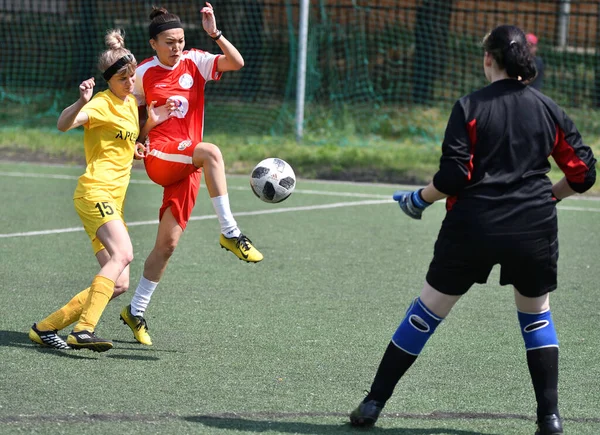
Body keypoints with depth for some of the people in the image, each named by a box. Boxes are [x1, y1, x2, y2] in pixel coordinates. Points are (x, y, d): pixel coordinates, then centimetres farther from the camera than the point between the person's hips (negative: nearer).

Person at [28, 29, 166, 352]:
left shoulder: (131, 103, 19)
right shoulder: (102, 103, -7)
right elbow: (64, 124, -26)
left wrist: (135, 150, 15)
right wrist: (82, 102, -44)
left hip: (114, 201, 9)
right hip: (95, 191, -9)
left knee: (119, 283, 2)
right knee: (123, 253, -31)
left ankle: (45, 328, 6)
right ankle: (83, 330, -39)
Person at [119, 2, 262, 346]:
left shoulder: (195, 62, 5)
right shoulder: (144, 74, 2)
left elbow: (236, 63, -8)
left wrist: (215, 33, -19)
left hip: (186, 168, 3)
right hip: (159, 157, -3)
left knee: (168, 243, 2)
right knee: (210, 151, -34)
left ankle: (136, 312, 15)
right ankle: (230, 233, -34)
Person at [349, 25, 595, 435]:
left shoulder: (470, 107, -5)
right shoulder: (548, 110, 4)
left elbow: (453, 177, -12)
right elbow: (582, 173, 6)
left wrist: (419, 199, 6)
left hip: (473, 227, -2)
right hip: (534, 229, 2)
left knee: (428, 310, 10)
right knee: (536, 313, 21)